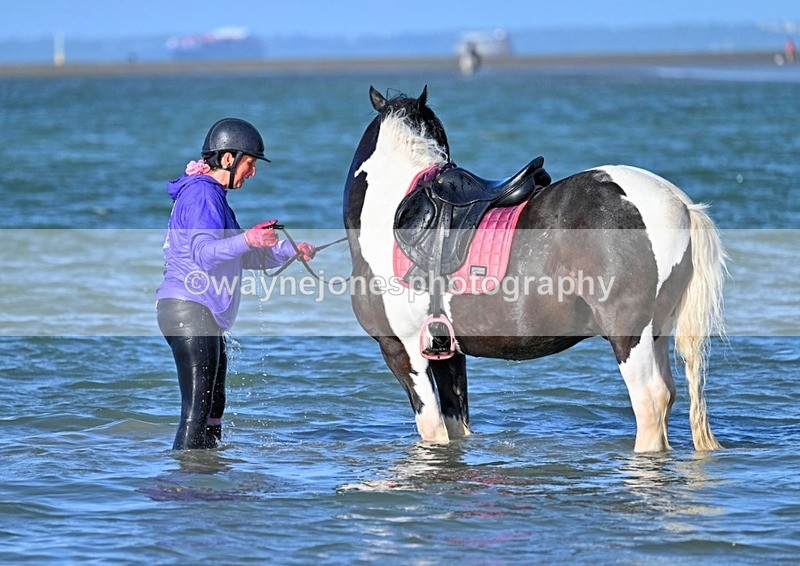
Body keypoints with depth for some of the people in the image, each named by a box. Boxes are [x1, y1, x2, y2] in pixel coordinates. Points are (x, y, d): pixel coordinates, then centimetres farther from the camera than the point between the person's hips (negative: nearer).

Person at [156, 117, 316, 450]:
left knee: (213, 409, 15)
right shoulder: (201, 194, -12)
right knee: (197, 410, -14)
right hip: (190, 310, -11)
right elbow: (204, 253, -26)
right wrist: (246, 239, -40)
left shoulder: (212, 196, 22)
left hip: (203, 315, 11)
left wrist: (289, 250, 15)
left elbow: (244, 257, 26)